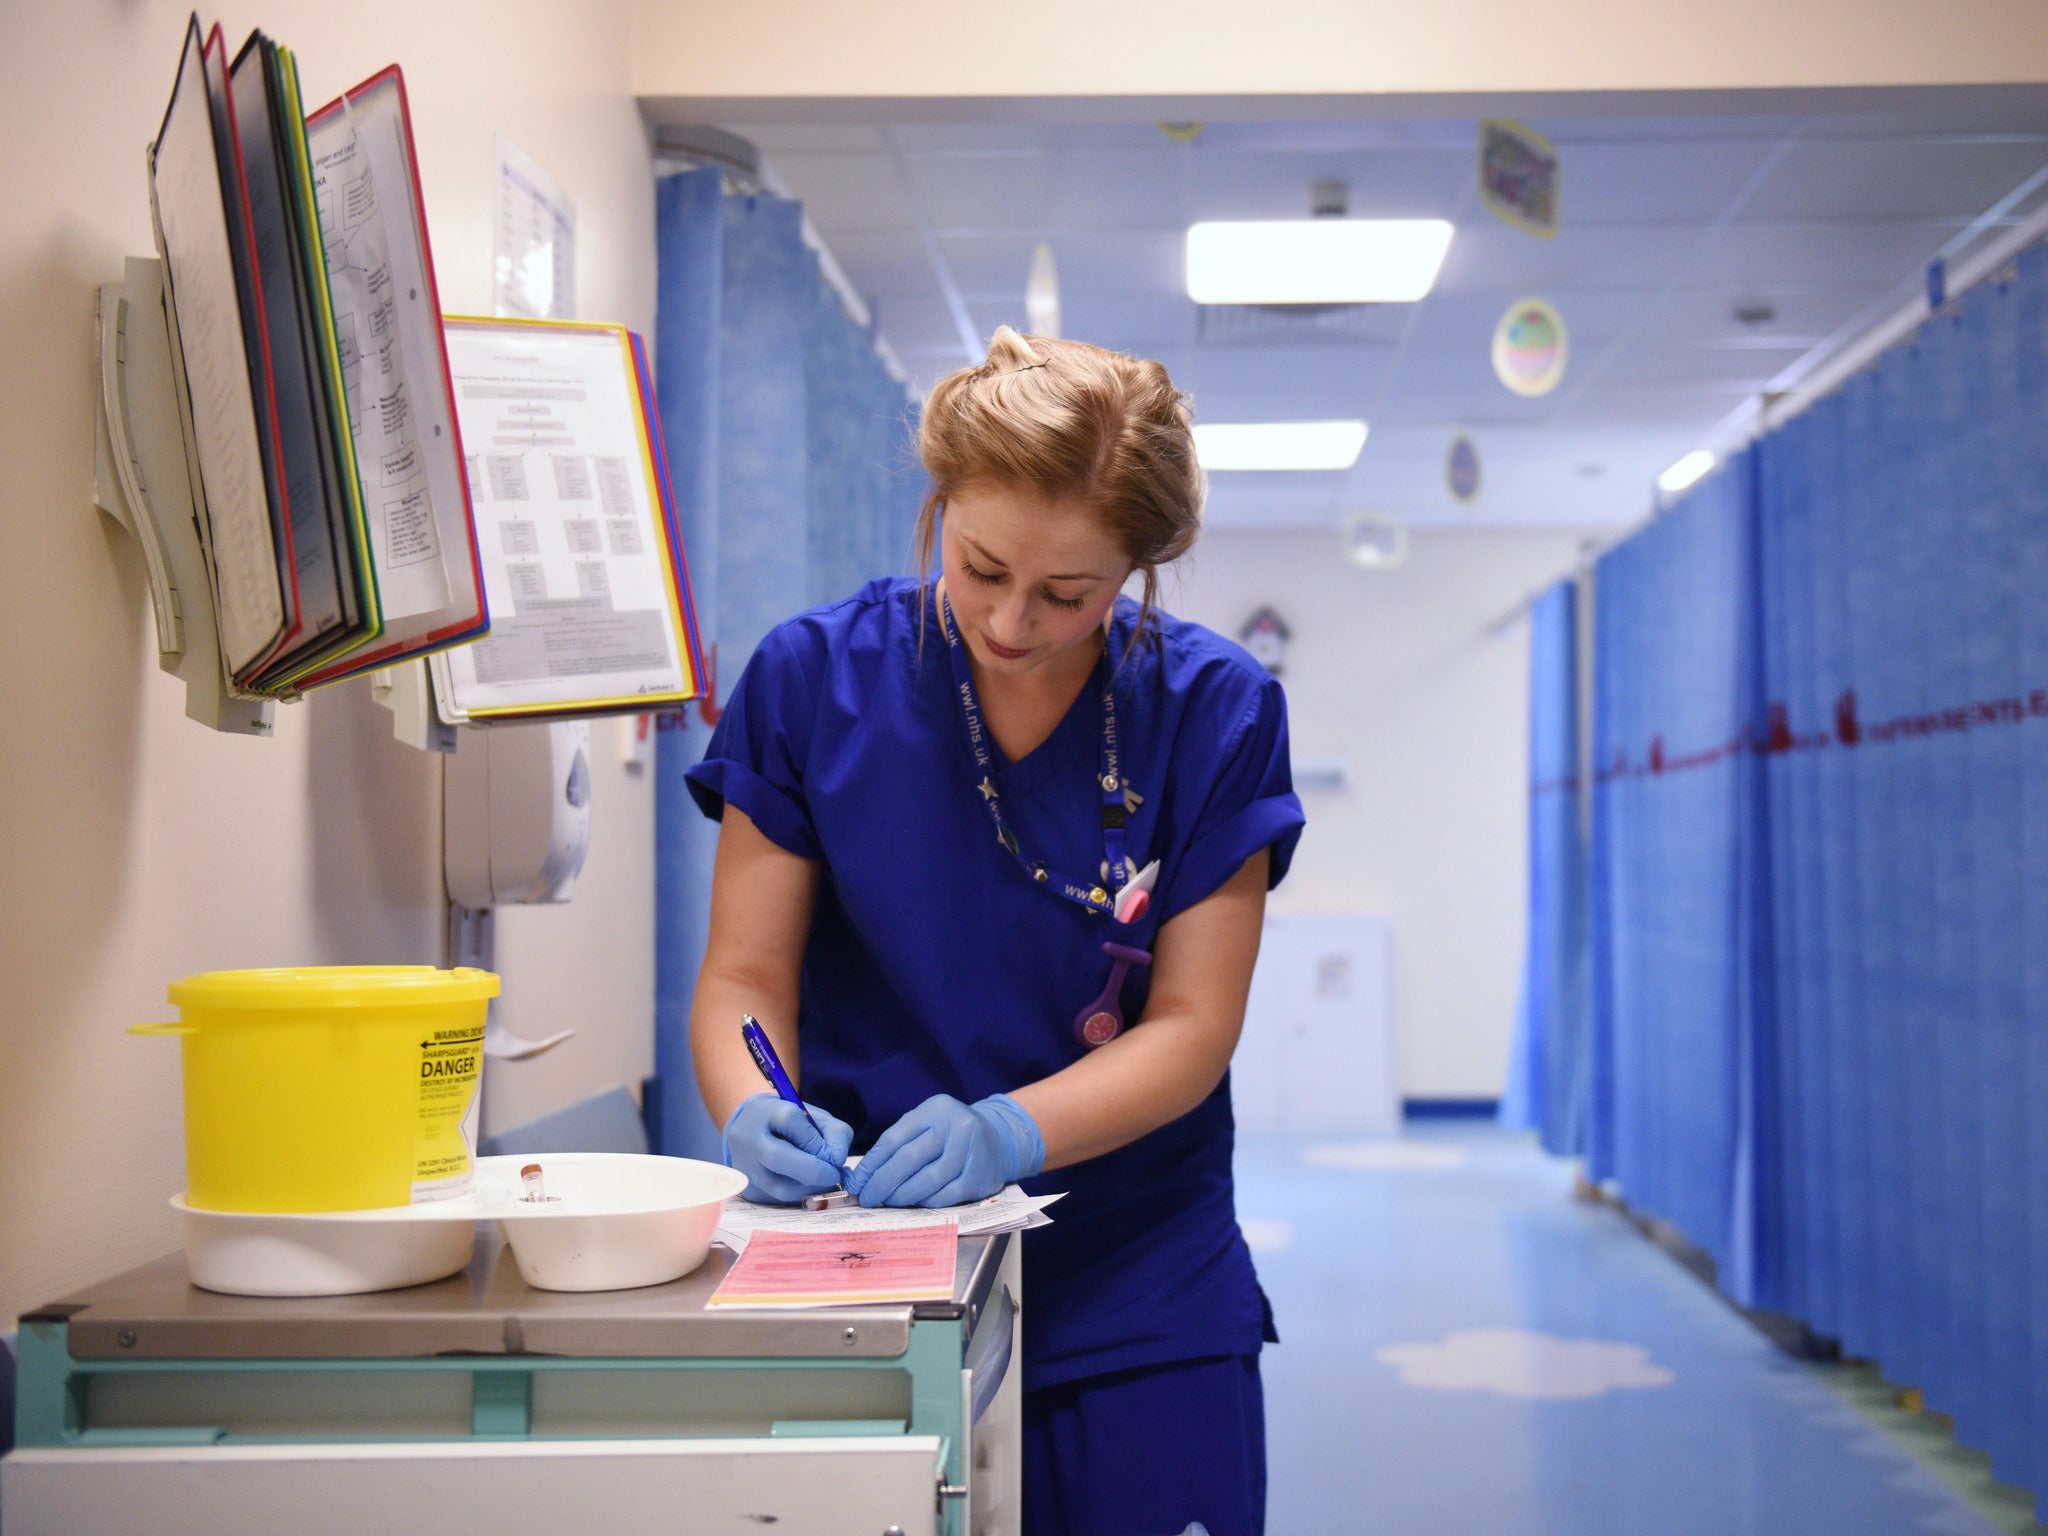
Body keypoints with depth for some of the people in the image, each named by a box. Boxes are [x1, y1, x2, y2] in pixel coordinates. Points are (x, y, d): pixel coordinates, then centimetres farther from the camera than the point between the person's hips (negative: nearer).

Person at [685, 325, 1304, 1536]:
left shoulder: (1215, 711, -5)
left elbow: (1192, 1025, -7)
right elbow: (744, 977, -1)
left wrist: (1006, 1132, -24)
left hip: (1140, 1302, 1)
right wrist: (756, 1113, -23)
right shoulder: (813, 677, -5)